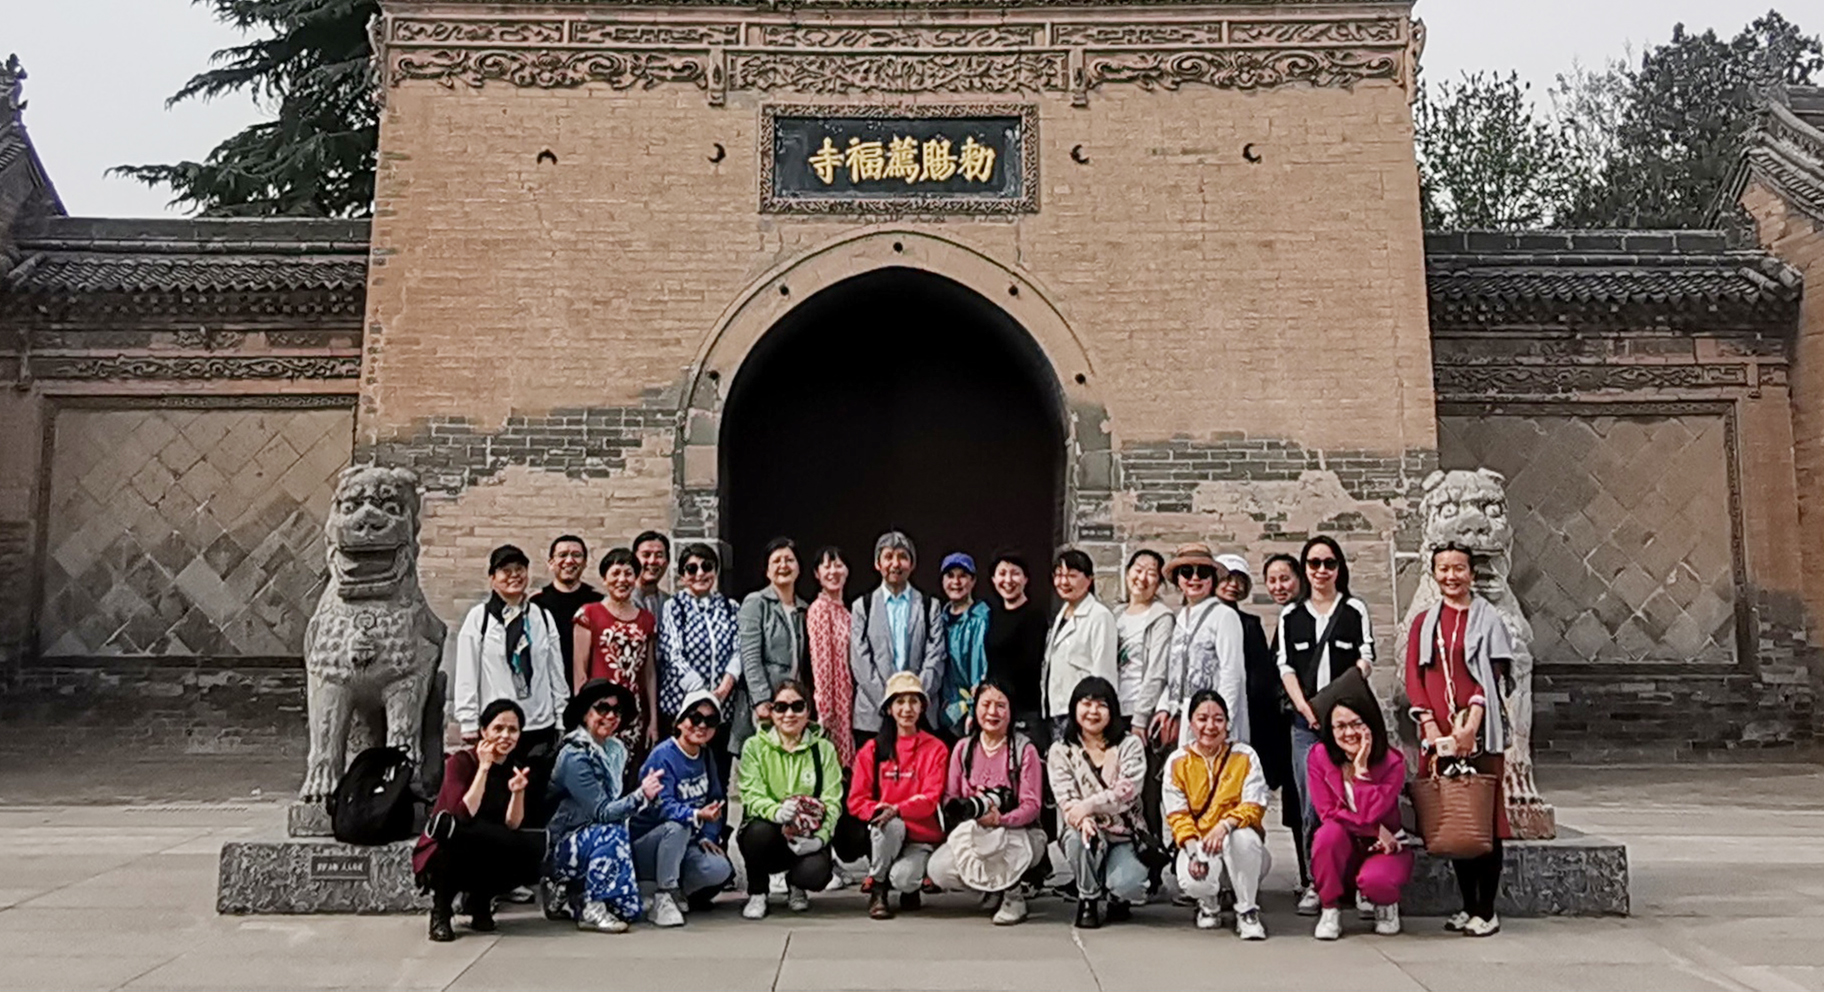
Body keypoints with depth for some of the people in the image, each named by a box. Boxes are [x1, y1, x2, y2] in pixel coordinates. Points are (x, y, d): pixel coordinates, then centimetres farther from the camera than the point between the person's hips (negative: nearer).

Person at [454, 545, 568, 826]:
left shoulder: (542, 618, 8)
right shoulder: (478, 618, -1)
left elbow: (557, 671, 10)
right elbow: (466, 675, -2)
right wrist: (469, 724, -5)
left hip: (540, 727, 3)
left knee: (536, 802, 6)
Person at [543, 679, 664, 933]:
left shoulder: (616, 750, 3)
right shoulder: (574, 756, -20)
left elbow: (615, 806, 6)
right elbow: (602, 812, -26)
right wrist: (641, 795, -39)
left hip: (593, 843, 7)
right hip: (562, 846, -7)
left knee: (629, 909, -7)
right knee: (611, 832, -34)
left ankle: (568, 897, 15)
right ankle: (591, 909, -21)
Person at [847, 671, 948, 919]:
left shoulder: (935, 749, 1)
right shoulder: (872, 749, 4)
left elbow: (930, 798, -9)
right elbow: (856, 800, 1)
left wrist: (897, 809, -26)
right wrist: (878, 810, -20)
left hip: (921, 836, -1)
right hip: (885, 834, 1)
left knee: (903, 878, -29)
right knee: (890, 824, -34)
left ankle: (913, 882, 12)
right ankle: (877, 889, -9)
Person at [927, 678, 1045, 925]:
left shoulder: (1024, 750, -5)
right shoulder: (963, 748, 6)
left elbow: (1031, 805, -11)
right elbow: (949, 798, 5)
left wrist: (1000, 819, -30)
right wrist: (967, 807, -19)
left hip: (1018, 834, -4)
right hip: (969, 834, 4)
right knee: (938, 870, -23)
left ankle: (1013, 895, -8)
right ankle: (996, 886, 5)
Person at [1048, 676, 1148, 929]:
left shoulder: (1130, 745, -1)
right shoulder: (1061, 751, 2)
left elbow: (1127, 791, -15)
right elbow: (1066, 800, -10)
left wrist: (1088, 806, -28)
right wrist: (1083, 819, -33)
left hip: (1124, 834, 0)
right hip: (1085, 832, 1)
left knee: (1127, 885, -27)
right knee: (1079, 837, -35)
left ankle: (1116, 898, 15)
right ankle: (1089, 900, -7)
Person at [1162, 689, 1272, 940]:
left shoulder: (1244, 756, -1)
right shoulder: (1177, 762, 1)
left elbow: (1254, 806, -10)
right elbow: (1176, 813, -4)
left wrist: (1225, 825, -30)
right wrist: (1193, 849, -21)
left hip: (1241, 852, 0)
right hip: (1198, 843, 0)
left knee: (1243, 836, -36)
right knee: (1193, 882, -32)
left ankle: (1248, 911, -11)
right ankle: (1210, 901, 11)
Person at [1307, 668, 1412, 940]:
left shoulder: (1392, 763, -13)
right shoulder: (1319, 758, -8)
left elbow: (1370, 814, -26)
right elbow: (1328, 813, -15)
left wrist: (1361, 768, -25)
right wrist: (1376, 829, -20)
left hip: (1384, 849, -1)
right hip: (1342, 852, 1)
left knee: (1375, 879, -34)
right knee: (1330, 832, -33)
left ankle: (1386, 905, 6)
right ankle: (1330, 910, -12)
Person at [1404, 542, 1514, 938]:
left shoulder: (1487, 619, 3)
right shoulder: (1424, 623, 12)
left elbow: (1491, 675, -4)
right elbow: (1414, 677, 6)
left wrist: (1470, 724, -14)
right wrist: (1431, 726, -6)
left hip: (1478, 732, -3)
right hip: (1438, 733, 3)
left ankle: (1486, 911, 2)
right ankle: (1468, 906, 16)